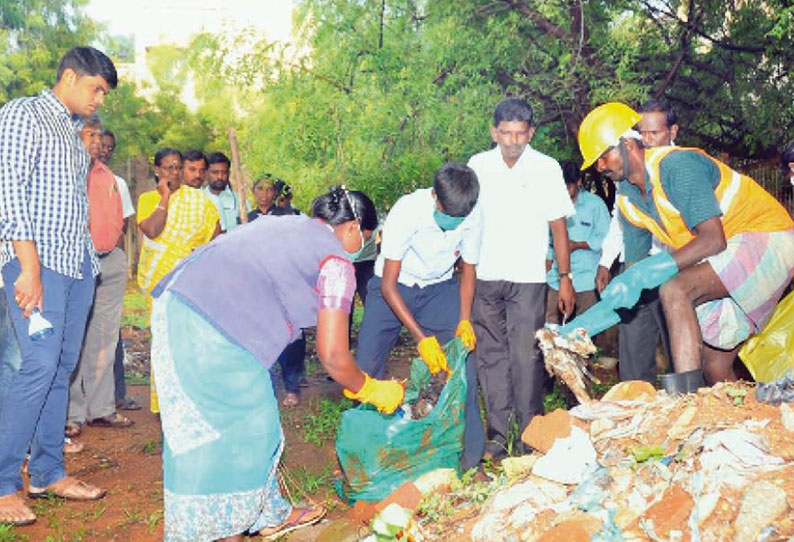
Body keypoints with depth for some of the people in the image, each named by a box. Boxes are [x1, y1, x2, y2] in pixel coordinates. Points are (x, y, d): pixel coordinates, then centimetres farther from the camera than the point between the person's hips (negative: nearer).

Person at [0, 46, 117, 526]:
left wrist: (91, 260, 10)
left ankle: (48, 472, 16)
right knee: (40, 365, -14)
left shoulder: (75, 134, 21)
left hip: (78, 263, 8)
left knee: (62, 368, 8)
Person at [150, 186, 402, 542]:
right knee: (244, 426, 5)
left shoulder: (283, 224, 22)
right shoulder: (336, 262, -1)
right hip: (215, 335, -10)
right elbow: (332, 356, -4)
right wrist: (370, 390, 14)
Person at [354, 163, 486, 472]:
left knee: (463, 361, -12)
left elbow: (468, 270, -2)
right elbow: (388, 285, -25)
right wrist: (421, 338, -31)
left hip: (439, 288, 2)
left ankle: (471, 454, 1)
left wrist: (464, 321, -17)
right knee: (366, 366, -10)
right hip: (394, 287, -2)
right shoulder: (407, 211, -30)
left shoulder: (473, 217, -19)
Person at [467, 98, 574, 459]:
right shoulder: (478, 166, 5)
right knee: (491, 356, 4)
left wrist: (565, 277, 3)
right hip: (484, 277, 2)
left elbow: (558, 225, 6)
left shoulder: (547, 168, 2)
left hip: (528, 279, -2)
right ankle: (497, 436, 11)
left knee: (526, 357, -6)